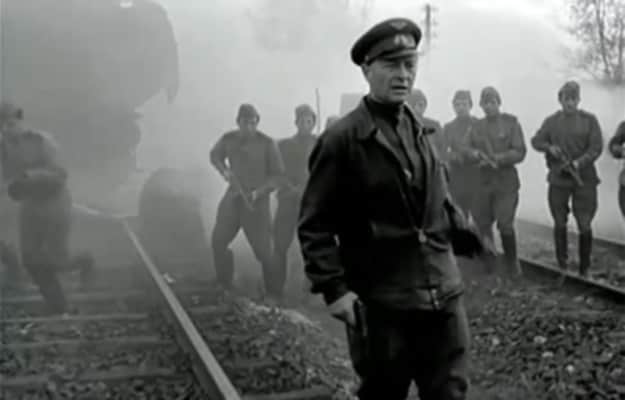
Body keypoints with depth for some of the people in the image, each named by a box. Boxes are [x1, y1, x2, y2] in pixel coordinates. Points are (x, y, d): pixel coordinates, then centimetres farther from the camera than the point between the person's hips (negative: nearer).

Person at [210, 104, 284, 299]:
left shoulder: (267, 143, -11)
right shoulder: (228, 139, -1)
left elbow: (277, 174, -7)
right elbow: (215, 155, 19)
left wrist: (259, 191, -20)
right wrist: (224, 170, -1)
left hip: (257, 200, -4)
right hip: (233, 196, 4)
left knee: (262, 247, -6)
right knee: (218, 240, 8)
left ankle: (272, 291, 9)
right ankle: (224, 285, 27)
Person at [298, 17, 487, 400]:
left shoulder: (422, 131, 10)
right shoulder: (342, 139, -9)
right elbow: (315, 225, -9)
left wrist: (466, 236, 8)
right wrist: (333, 288, -16)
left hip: (444, 293, 5)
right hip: (380, 301, -5)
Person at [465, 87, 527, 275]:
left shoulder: (511, 123, 0)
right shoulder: (477, 127, 12)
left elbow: (520, 152, -7)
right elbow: (469, 149, 7)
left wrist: (498, 159, -20)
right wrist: (476, 154, -16)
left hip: (506, 182, -4)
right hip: (483, 181, 4)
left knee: (505, 224, -10)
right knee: (482, 223, 6)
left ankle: (512, 263, 10)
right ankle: (488, 263, 23)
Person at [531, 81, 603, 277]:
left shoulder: (589, 120, 0)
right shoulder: (551, 121, 7)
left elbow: (596, 147, -7)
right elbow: (536, 141, 9)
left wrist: (579, 162, -23)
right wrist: (549, 147, -13)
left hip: (584, 179, -2)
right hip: (558, 180, 2)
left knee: (585, 225, -3)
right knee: (560, 224, 9)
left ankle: (584, 269, 9)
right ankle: (562, 264, 24)